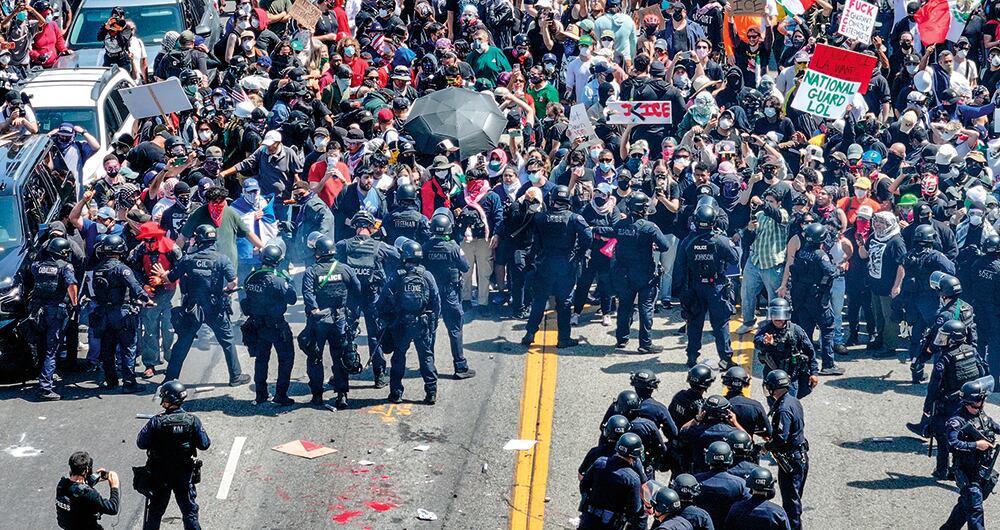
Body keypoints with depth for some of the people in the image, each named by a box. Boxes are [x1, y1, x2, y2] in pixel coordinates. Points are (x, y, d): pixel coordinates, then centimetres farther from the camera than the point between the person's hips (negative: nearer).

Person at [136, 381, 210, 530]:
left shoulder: (156, 422, -17)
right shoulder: (192, 420, -13)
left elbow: (141, 443, -11)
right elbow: (204, 445, -6)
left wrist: (149, 428, 5)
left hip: (159, 475, -1)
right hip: (185, 475, 1)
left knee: (155, 511, 15)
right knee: (190, 512, 12)